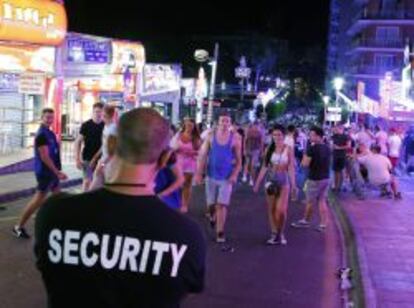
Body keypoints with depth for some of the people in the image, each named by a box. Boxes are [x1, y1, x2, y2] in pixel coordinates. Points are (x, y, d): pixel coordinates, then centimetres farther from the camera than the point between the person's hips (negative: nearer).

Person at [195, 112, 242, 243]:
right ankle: (212, 216, 44)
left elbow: (239, 160, 0)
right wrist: (199, 173, -4)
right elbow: (203, 156, -1)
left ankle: (220, 232, 3)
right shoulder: (211, 136, -3)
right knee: (211, 204, 11)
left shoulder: (235, 138, -5)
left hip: (226, 178, -2)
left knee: (222, 205, -5)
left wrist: (235, 174, -13)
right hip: (211, 176, 2)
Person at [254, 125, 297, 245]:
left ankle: (281, 233, 12)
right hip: (271, 180, 3)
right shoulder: (269, 149, 3)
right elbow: (264, 167, 5)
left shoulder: (289, 149, -4)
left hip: (284, 181, -3)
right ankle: (274, 234, 17)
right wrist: (258, 182, 4)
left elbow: (291, 168, -6)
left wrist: (293, 185, -10)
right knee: (271, 209, 5)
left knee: (281, 210, -10)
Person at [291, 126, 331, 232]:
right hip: (326, 178, 7)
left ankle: (306, 221, 24)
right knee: (322, 201, 10)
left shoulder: (312, 148, -17)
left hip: (314, 179, -7)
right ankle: (323, 224, 9)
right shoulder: (327, 148, 7)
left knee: (310, 202, 9)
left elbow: (305, 164, -18)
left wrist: (305, 155, -3)